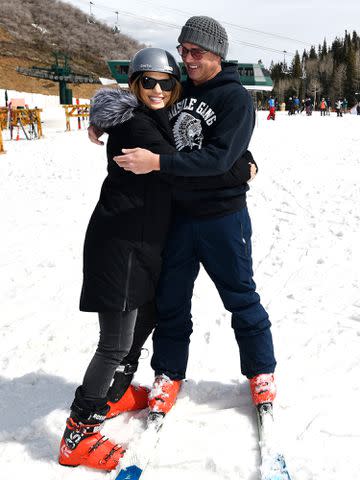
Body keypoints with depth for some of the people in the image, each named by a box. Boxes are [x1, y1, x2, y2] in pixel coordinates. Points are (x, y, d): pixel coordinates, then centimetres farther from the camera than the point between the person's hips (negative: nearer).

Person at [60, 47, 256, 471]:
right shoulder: (135, 124, -16)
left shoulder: (157, 121, 14)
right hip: (120, 242, -10)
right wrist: (241, 170, -14)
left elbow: (172, 172, 20)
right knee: (116, 343, -6)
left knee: (145, 318, 22)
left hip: (143, 241, 10)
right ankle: (78, 435, 6)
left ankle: (113, 395, 40)